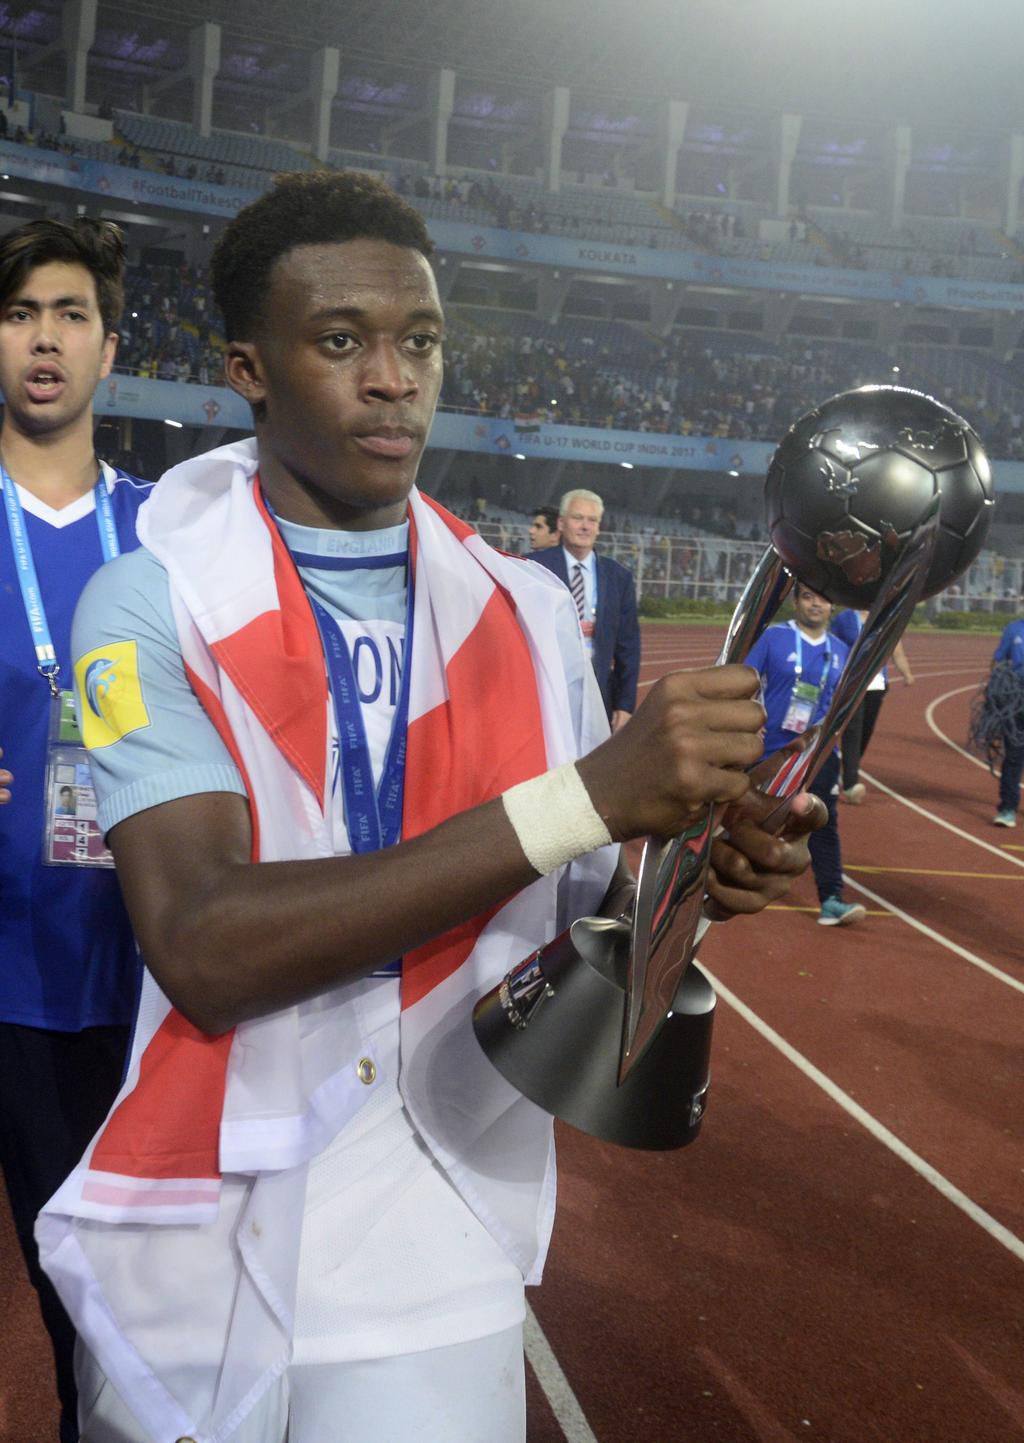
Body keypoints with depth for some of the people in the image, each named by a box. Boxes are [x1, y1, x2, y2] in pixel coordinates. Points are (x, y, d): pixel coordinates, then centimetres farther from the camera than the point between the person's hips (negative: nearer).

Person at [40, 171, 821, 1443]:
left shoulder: (527, 614, 1)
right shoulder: (151, 605, -10)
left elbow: (578, 913, 6)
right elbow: (204, 950, -24)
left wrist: (690, 872, -17)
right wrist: (581, 799, -30)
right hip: (195, 1276, -1)